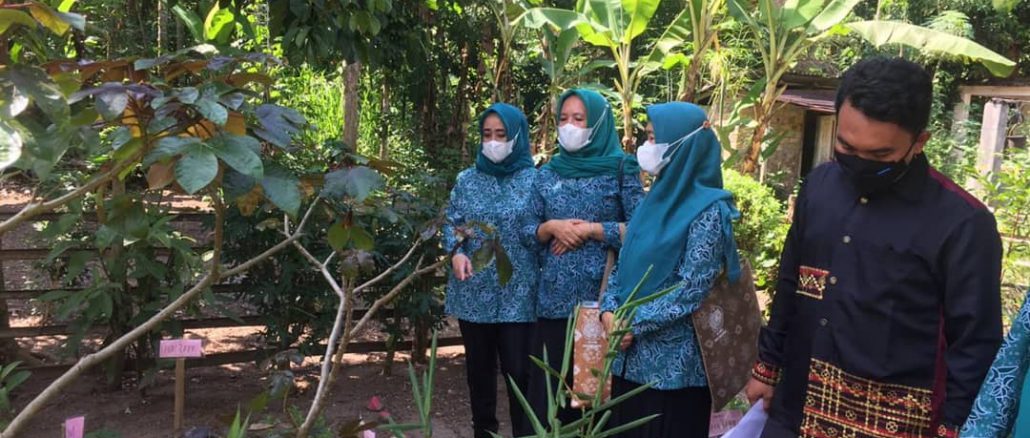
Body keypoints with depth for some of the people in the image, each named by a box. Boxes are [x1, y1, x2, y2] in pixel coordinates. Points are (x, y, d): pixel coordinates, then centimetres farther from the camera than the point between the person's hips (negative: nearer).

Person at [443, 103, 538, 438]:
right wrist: (457, 252, -12)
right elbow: (452, 224, 8)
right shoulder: (467, 180, 8)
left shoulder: (534, 179, -1)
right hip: (474, 292, 3)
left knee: (519, 371, -2)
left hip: (518, 294, -3)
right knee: (479, 368, 15)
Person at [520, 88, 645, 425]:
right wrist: (552, 227, -8)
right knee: (551, 384, 6)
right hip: (555, 297, 3)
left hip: (603, 294, -3)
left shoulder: (621, 168, -1)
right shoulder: (548, 173, 10)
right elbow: (526, 233, 11)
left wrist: (590, 229, -12)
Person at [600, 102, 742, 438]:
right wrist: (610, 310, -6)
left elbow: (692, 289, -18)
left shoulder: (708, 210, -13)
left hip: (673, 361, -7)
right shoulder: (657, 198, 10)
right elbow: (625, 264, 11)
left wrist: (634, 324, -17)